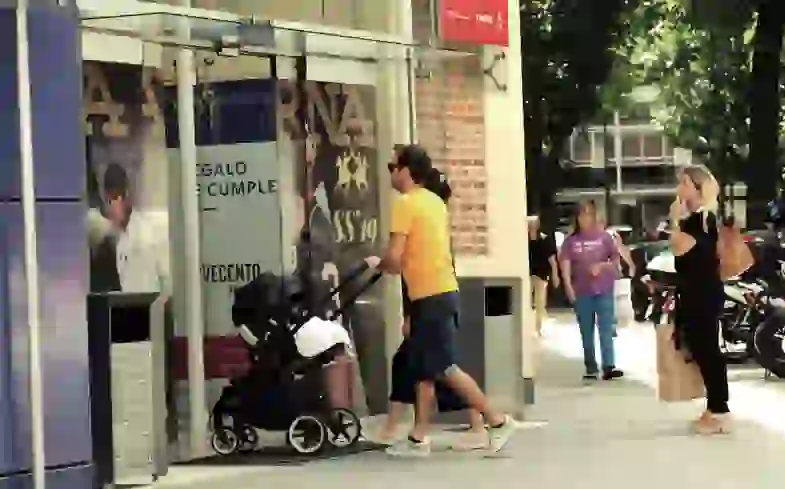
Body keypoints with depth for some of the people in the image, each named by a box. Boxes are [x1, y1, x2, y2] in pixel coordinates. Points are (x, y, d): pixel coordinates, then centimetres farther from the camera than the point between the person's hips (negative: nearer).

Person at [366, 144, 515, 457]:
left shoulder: (404, 204, -13)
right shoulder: (434, 201, 14)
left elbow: (394, 258, -17)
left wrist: (377, 264, 3)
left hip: (430, 296, -9)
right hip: (439, 290, 9)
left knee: (445, 368, -6)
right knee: (423, 369, 11)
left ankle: (497, 421, -4)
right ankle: (418, 439, 13)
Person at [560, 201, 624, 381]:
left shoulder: (603, 237, -1)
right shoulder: (571, 240, 1)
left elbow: (616, 260, 3)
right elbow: (565, 263, -6)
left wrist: (601, 266, -14)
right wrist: (568, 285, -19)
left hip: (603, 290, -2)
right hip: (581, 292, 2)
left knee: (606, 329, -5)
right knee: (586, 332, 8)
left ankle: (609, 367, -9)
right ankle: (591, 369, 15)